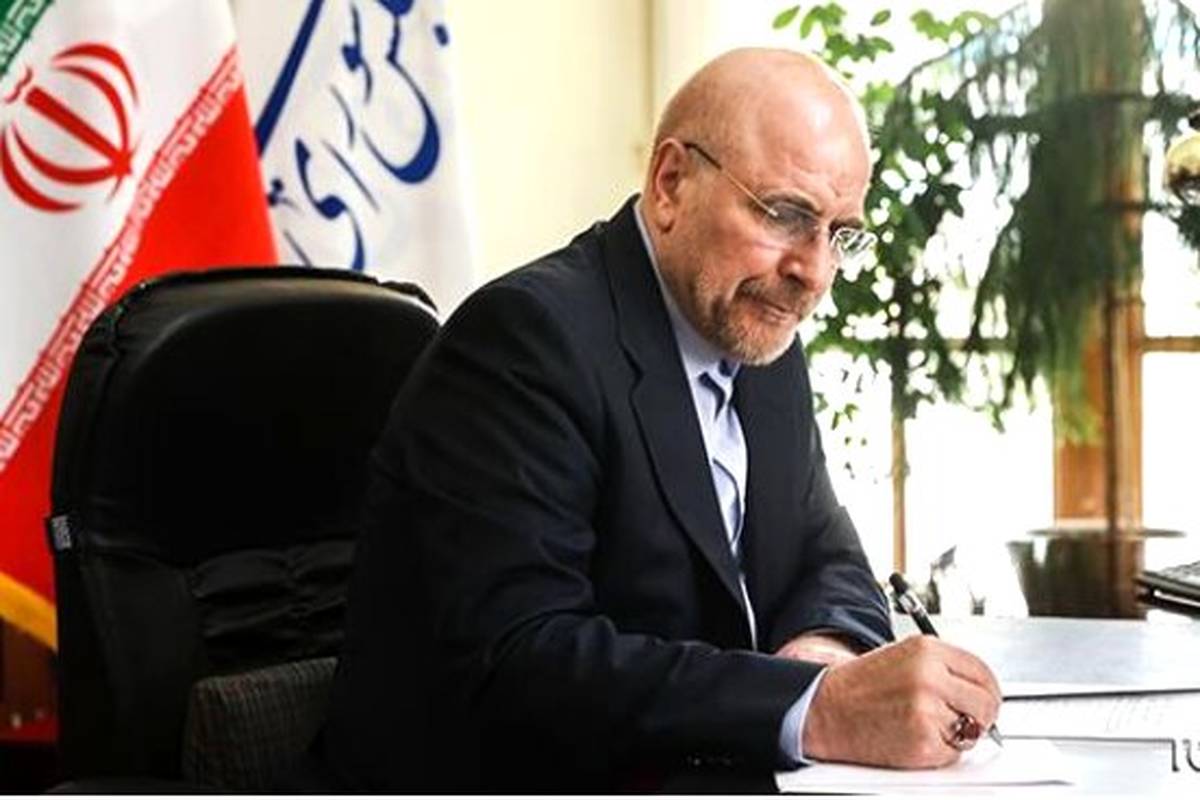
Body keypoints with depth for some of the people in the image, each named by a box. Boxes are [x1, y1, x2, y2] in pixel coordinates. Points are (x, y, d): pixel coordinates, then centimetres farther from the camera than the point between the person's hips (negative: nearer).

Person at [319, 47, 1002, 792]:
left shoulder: (763, 344, 9)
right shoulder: (526, 337, -16)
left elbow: (831, 564, 12)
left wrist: (826, 649, -11)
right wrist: (816, 710, -32)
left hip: (702, 777, 7)